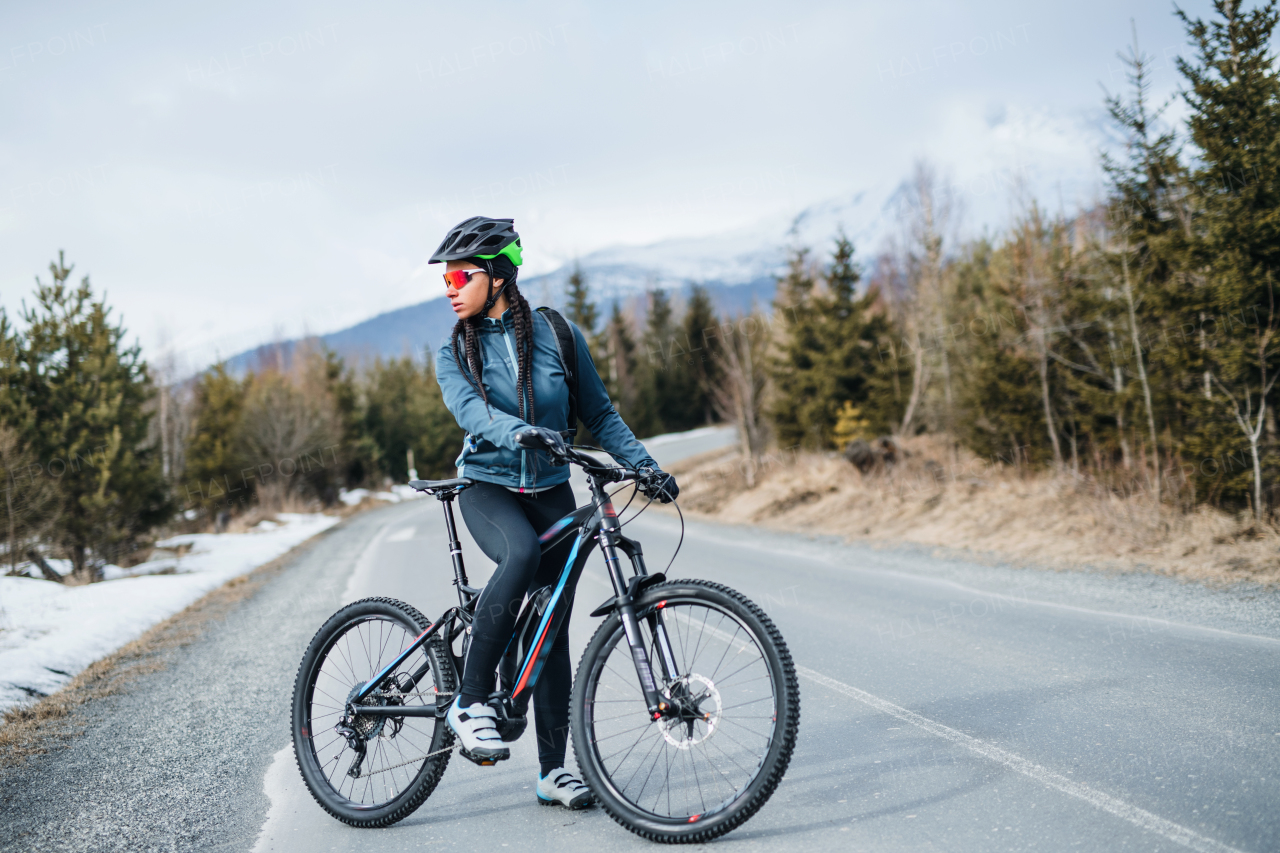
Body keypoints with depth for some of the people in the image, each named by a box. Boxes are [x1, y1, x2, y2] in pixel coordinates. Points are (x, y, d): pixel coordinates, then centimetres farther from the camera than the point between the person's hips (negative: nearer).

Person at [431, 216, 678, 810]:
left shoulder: (558, 336, 0)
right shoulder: (455, 353, -1)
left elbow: (598, 413, 6)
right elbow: (471, 411, -21)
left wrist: (644, 464, -6)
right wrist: (526, 434, -41)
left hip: (550, 492, 1)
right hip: (487, 487, -1)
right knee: (521, 554, -35)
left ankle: (553, 770, 11)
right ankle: (470, 701, -23)